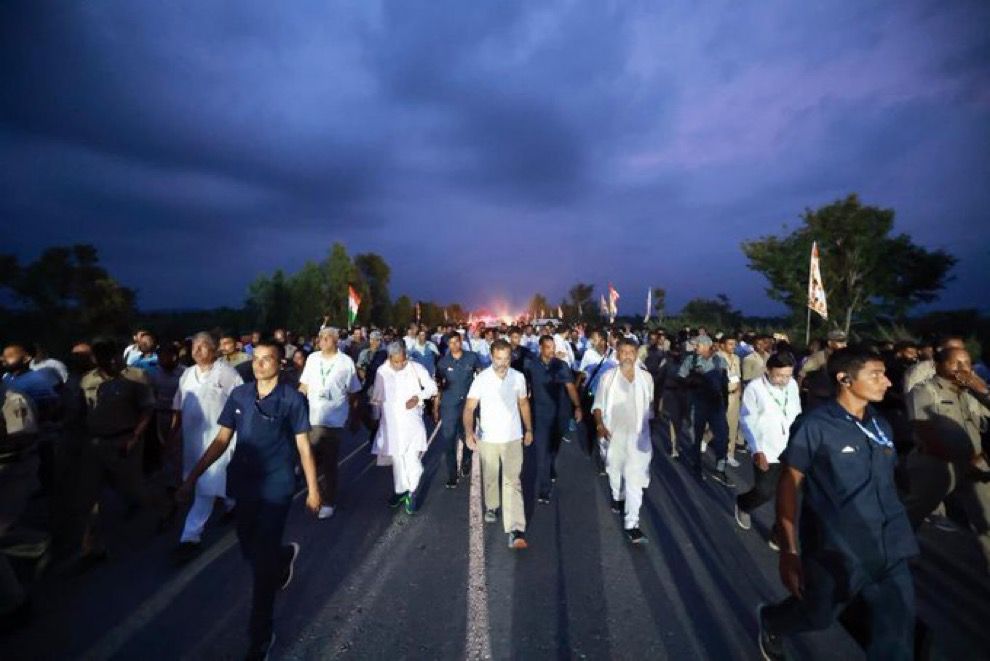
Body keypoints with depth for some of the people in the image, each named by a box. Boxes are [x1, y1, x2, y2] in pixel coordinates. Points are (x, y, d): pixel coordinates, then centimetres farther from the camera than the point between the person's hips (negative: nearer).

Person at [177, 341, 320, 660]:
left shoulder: (292, 398, -12)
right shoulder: (239, 395, 0)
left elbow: (303, 446, -8)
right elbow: (221, 440, 5)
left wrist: (313, 489, -6)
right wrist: (192, 477, 2)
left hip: (276, 489, -4)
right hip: (243, 485, 5)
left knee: (263, 562, 2)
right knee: (250, 550, 19)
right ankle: (284, 555, 55)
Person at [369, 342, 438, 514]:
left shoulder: (416, 368, -7)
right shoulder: (382, 371, -2)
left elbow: (432, 387, 0)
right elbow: (376, 397, 9)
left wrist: (418, 397, -15)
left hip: (412, 421, -2)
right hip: (391, 422, 2)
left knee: (413, 458, -8)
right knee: (396, 458, 11)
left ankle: (411, 493, 8)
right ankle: (400, 491, 27)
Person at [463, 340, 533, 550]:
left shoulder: (518, 377, -5)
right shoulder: (481, 379, -12)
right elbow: (469, 408, -15)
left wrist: (529, 429, 11)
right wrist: (469, 431, -31)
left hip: (513, 438, 0)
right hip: (488, 438, 0)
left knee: (513, 482, -5)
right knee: (490, 477, 19)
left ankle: (516, 530, -6)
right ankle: (492, 506, 46)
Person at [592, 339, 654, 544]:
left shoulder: (646, 377, -4)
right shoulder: (608, 377, -7)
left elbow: (649, 406, 7)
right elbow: (598, 404, -2)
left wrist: (647, 428, 11)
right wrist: (600, 424, -16)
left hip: (637, 435, -1)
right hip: (613, 433, 1)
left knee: (635, 477, -6)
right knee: (615, 469, 21)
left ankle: (631, 523, 2)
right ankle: (617, 496, 51)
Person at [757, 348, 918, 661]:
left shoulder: (881, 425, 5)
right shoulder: (814, 426, -15)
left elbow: (886, 483, 14)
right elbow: (788, 484, -14)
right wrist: (788, 551, -15)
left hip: (890, 550, 5)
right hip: (835, 551, -5)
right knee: (817, 615, 16)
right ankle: (769, 620, 48)